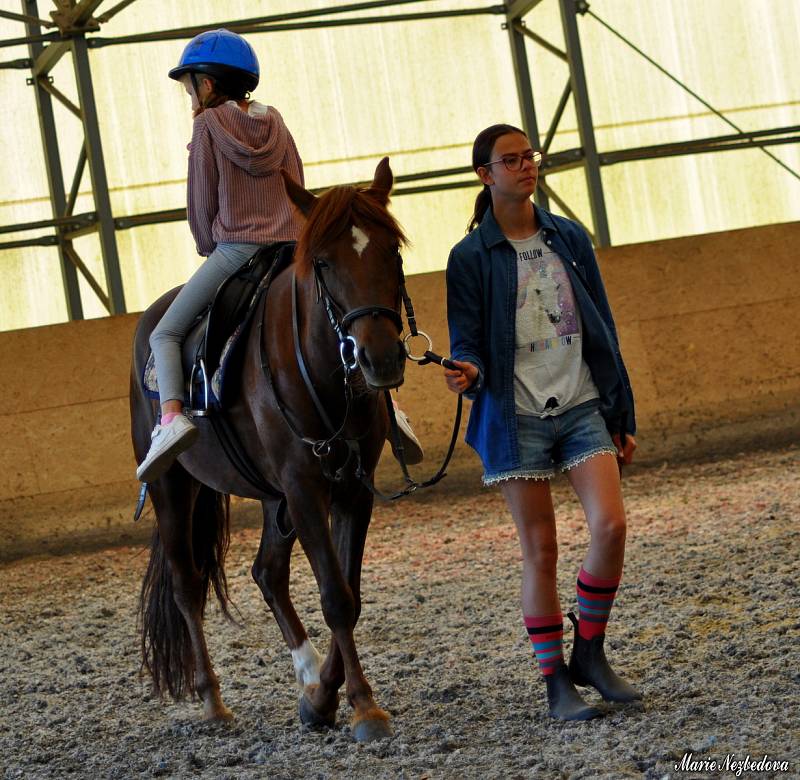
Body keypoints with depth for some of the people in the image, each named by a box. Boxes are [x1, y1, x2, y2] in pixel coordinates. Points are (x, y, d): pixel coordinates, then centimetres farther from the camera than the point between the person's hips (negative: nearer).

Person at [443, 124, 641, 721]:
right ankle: (556, 681, 11)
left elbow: (603, 329, 12)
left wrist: (624, 415, 11)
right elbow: (467, 340, -1)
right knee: (540, 550, 0)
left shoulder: (570, 239, 9)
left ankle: (590, 653, 7)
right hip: (517, 417, -2)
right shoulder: (471, 256, -1)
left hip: (584, 407, 3)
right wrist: (469, 373, -26)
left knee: (610, 525, -13)